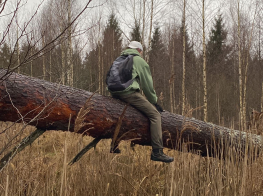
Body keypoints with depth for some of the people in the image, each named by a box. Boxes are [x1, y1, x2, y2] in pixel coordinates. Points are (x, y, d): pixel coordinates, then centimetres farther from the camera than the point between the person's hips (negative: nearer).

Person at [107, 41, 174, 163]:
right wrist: (154, 102, 19)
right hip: (128, 92, -8)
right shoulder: (139, 61, 9)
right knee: (155, 114, -8)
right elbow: (147, 84, 8)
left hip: (113, 92, 8)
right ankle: (157, 152, -20)